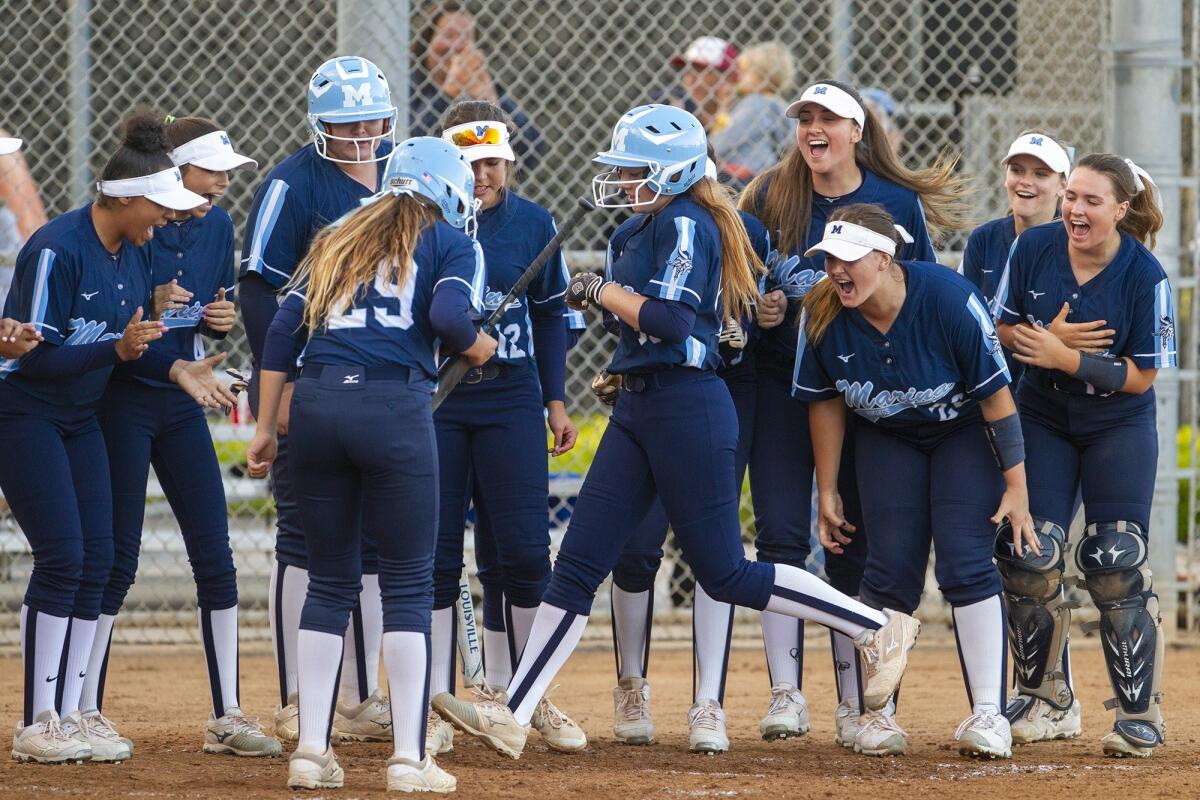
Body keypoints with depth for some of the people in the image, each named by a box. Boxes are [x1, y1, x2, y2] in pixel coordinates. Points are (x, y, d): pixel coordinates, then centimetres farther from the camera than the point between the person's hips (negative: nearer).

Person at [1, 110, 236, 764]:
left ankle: (68, 714, 7)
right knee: (62, 558, -13)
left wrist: (175, 369, -4)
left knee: (95, 561, 2)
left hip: (78, 421, 8)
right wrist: (116, 349, -33)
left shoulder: (133, 251, 3)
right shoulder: (56, 249, -22)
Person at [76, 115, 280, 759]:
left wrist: (222, 319, -5)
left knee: (215, 559, 3)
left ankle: (226, 717, 8)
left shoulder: (216, 225, 5)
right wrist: (148, 309, -26)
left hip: (182, 402, 6)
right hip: (122, 402, -6)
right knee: (116, 560, -3)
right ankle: (84, 711, 8)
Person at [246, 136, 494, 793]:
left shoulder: (336, 241, 23)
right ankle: (409, 758, -1)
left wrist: (266, 428, 14)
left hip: (315, 402, 5)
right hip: (393, 406, -4)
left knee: (330, 582, 13)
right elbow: (449, 318, -10)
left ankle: (311, 752, 10)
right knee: (408, 584, 3)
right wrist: (478, 347, 12)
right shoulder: (452, 242, 10)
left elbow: (283, 331, 15)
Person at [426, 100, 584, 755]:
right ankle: (436, 704, 10)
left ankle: (536, 699, 11)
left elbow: (549, 315, 13)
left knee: (526, 549, -3)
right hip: (433, 399, -1)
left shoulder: (533, 223, 4)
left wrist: (556, 400, 10)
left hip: (511, 396, 1)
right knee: (435, 552, 1)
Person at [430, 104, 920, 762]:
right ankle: (511, 716, 2)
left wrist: (599, 290, -13)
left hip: (686, 407, -9)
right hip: (637, 408, 9)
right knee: (578, 562, 4)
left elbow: (671, 322, -23)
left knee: (724, 574, -4)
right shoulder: (647, 227, 16)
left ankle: (878, 628, 8)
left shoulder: (684, 222, -12)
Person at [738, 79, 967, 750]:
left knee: (853, 544, 2)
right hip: (781, 379, 1)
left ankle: (855, 703, 8)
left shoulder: (897, 203, -1)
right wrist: (760, 305, -7)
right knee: (781, 535, -6)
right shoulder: (771, 197, 4)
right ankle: (786, 691, -3)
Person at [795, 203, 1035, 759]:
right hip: (886, 439, 3)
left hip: (964, 433, -3)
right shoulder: (822, 314, -20)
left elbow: (995, 394, -22)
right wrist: (827, 492, -1)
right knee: (891, 569, -6)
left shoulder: (949, 298, -31)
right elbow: (825, 403, -4)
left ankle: (988, 713, -13)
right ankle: (877, 715, 2)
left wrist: (1016, 486, -20)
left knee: (966, 563, -15)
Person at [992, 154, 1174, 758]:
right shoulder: (1033, 248, -10)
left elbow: (1141, 376, -17)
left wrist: (1066, 358, -28)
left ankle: (1140, 714, -1)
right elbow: (1003, 328, 1)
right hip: (1042, 420, 3)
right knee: (1027, 556, -3)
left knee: (1115, 567, -11)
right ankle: (1047, 703, 12)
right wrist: (1045, 338, -21)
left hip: (1119, 429, -3)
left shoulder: (1144, 275, -19)